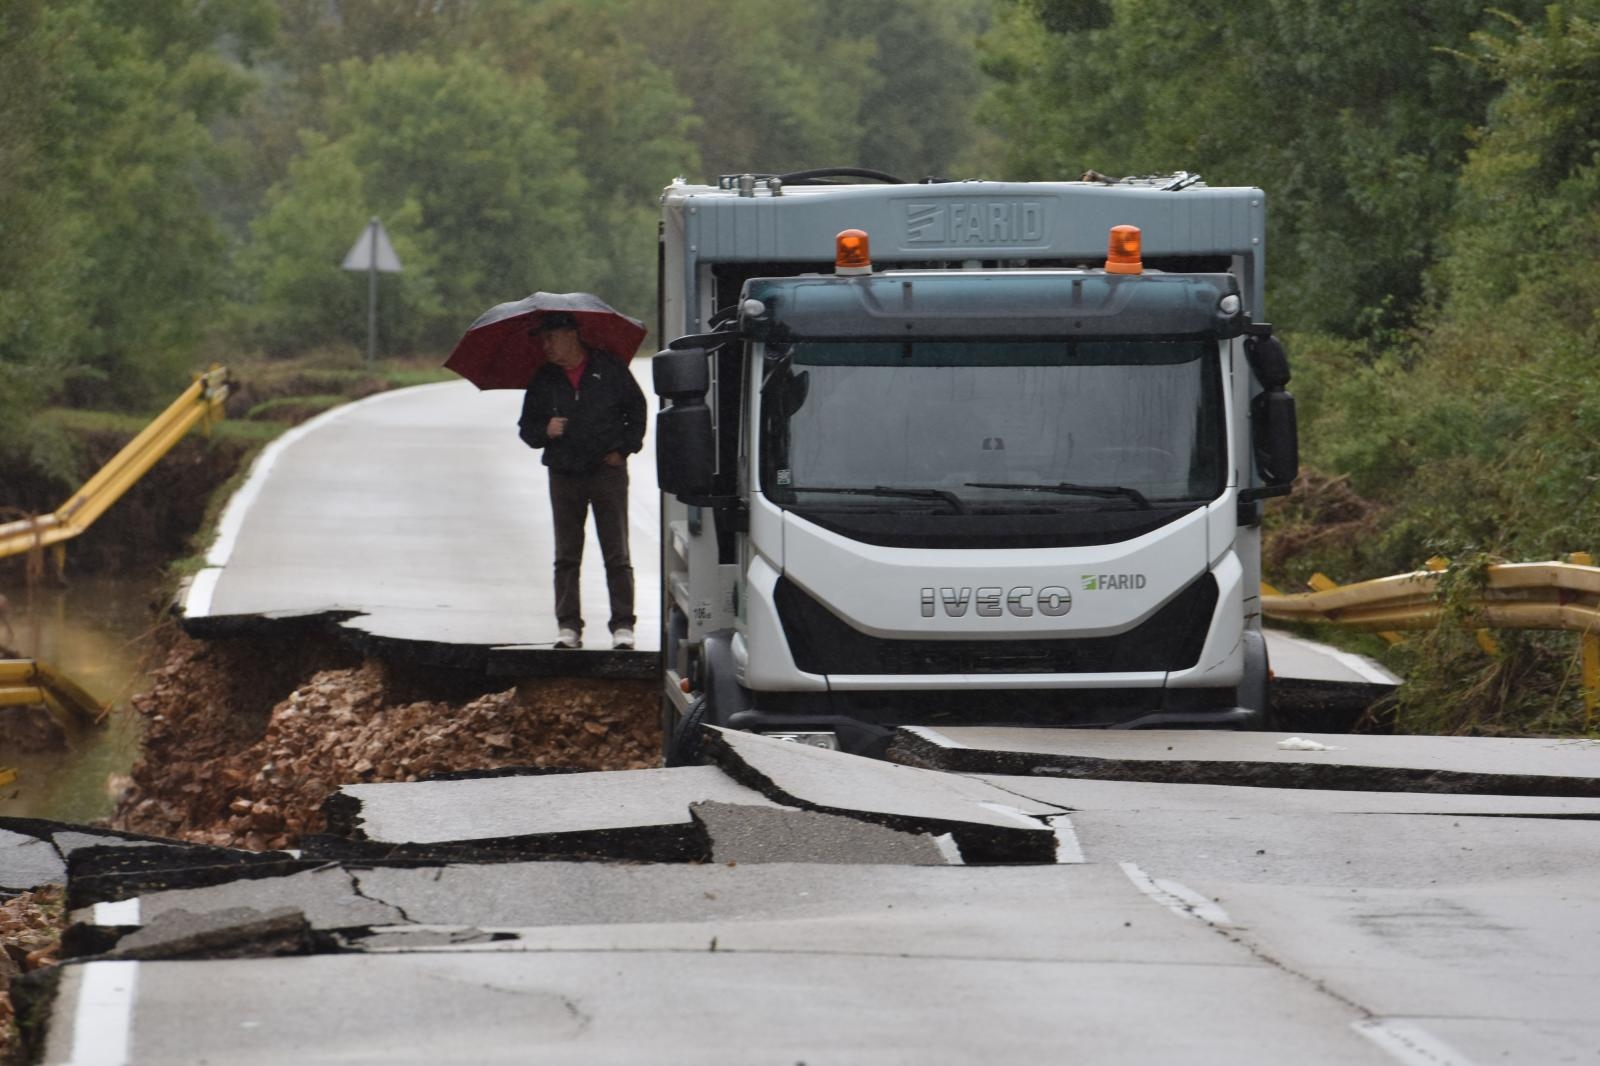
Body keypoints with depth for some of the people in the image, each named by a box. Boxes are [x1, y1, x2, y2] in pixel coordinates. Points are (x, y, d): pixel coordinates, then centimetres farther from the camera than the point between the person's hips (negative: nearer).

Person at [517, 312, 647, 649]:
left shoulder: (609, 369, 0)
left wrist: (624, 448, 1)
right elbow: (527, 427, 12)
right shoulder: (543, 381, 7)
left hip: (608, 471, -3)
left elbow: (637, 408, 10)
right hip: (565, 476, 3)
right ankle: (568, 626, 6)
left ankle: (623, 625, -1)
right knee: (566, 557, 3)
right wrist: (545, 431, -10)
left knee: (616, 555, -3)